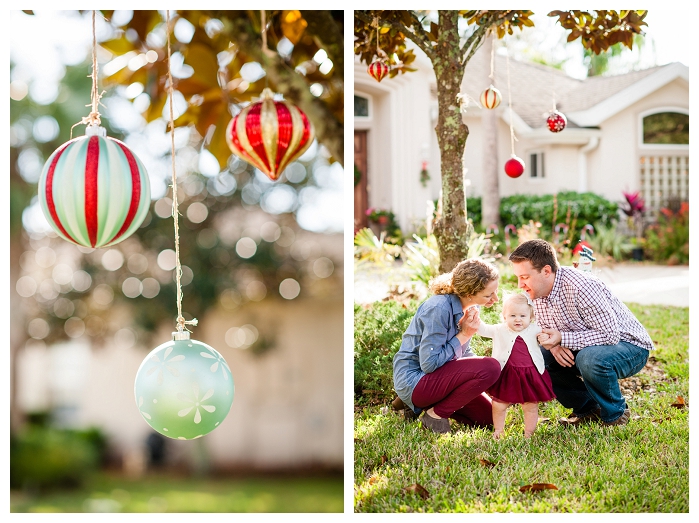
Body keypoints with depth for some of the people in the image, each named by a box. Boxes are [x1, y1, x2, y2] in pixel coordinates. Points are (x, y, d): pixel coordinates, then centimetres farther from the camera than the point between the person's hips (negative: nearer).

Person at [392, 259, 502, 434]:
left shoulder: (469, 307, 2)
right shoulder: (439, 309, -26)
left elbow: (464, 354, 14)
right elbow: (429, 364, -25)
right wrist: (463, 335, -20)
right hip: (414, 382, -9)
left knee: (488, 418, 7)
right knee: (490, 368, -24)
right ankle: (435, 415, -11)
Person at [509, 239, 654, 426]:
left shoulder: (581, 287, -31)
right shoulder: (536, 292, -6)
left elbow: (610, 334, -31)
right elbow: (544, 327, 7)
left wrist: (562, 338, -34)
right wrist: (554, 343, -17)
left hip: (629, 346, -8)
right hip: (585, 347, 8)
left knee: (590, 358, -38)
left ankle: (615, 415, -9)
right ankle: (587, 409, 6)